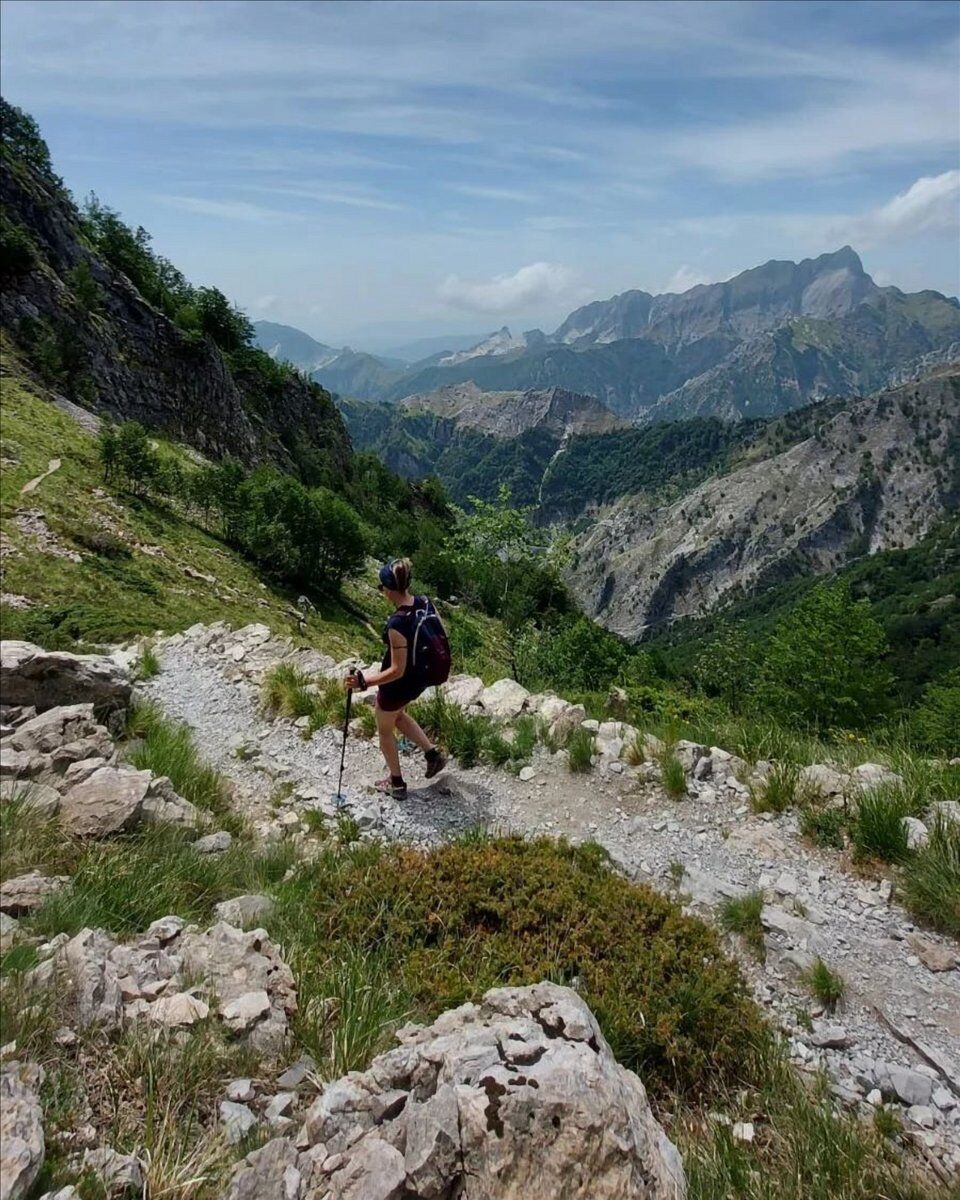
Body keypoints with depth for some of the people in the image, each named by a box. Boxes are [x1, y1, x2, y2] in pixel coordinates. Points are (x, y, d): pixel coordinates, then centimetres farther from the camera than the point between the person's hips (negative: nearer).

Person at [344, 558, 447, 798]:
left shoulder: (397, 624, -34)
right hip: (421, 677, 7)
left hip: (399, 685, -7)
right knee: (398, 715, 35)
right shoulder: (425, 603, -12)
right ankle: (432, 753, 34)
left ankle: (397, 784, 38)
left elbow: (397, 671, -29)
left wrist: (363, 682, -26)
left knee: (385, 730, 20)